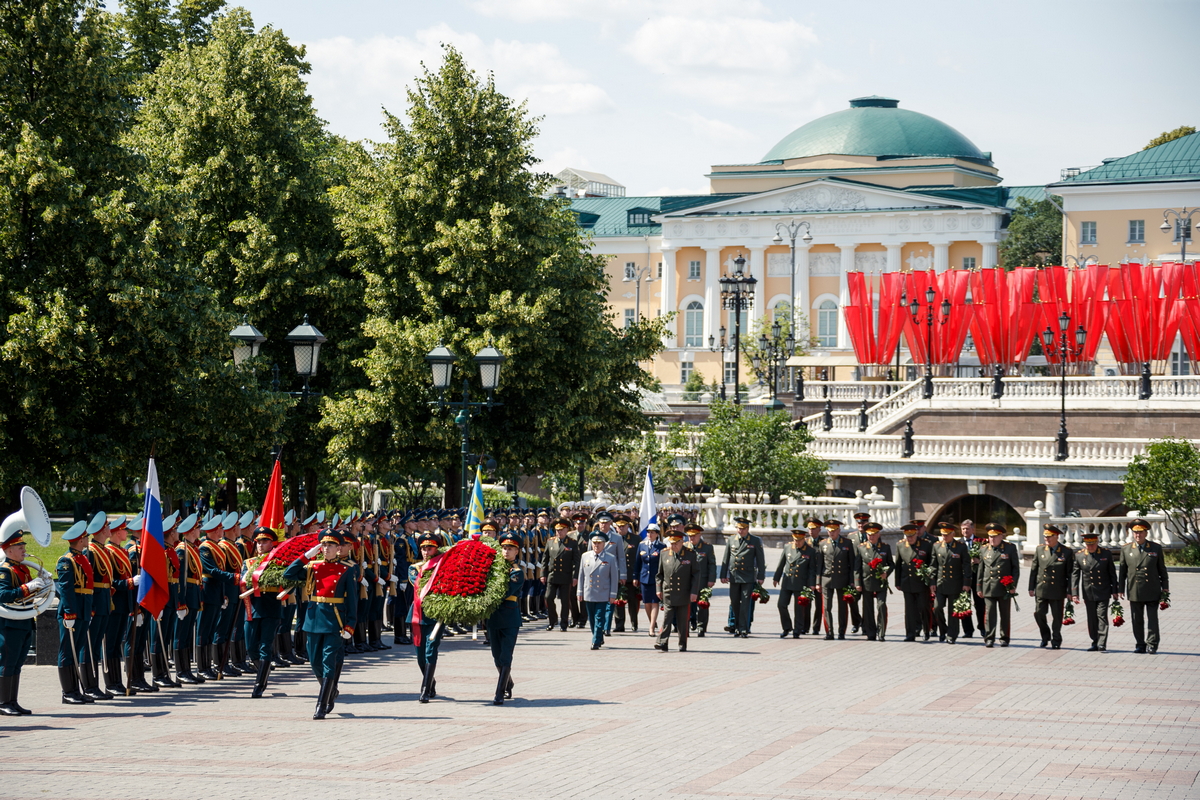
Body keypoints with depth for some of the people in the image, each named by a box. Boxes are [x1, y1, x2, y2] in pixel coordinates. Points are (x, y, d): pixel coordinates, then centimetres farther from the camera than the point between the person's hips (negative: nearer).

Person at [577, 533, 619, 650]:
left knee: (599, 619, -8)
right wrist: (579, 592, 8)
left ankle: (596, 642, -7)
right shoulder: (585, 556, 8)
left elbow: (614, 578, -1)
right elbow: (581, 575, 12)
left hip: (603, 595, -4)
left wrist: (613, 595, -5)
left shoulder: (611, 558, 0)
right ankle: (600, 639, 25)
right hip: (588, 595, 4)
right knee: (592, 619, 10)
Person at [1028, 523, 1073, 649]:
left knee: (1057, 617, 3)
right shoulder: (1039, 550, 6)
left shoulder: (1067, 552, -2)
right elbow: (1033, 570, 9)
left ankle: (1056, 641, 14)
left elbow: (1070, 573, -1)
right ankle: (1045, 636, 21)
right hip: (1041, 590, 2)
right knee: (1038, 613, -1)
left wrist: (1069, 591, -5)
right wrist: (1031, 588, 6)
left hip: (1057, 591, -2)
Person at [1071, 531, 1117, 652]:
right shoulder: (1079, 555, -2)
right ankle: (1095, 642, 18)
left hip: (1103, 592, -2)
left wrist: (1114, 590, 3)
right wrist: (1074, 593, -8)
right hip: (1088, 592, 2)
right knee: (1092, 618, 7)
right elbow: (1075, 575, -2)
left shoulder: (1106, 553, -2)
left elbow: (1112, 573, 4)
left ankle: (1102, 644, -8)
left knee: (1102, 616, -8)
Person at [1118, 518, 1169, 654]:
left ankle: (1152, 645, 2)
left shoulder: (1156, 548, 5)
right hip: (1134, 591, 1)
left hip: (1152, 591, -1)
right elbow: (1122, 570, 9)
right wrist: (1120, 588, 7)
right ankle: (1140, 645, 13)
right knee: (1137, 620, 5)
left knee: (1152, 619, -3)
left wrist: (1165, 586, 8)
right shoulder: (1126, 549, 6)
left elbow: (1162, 569, 10)